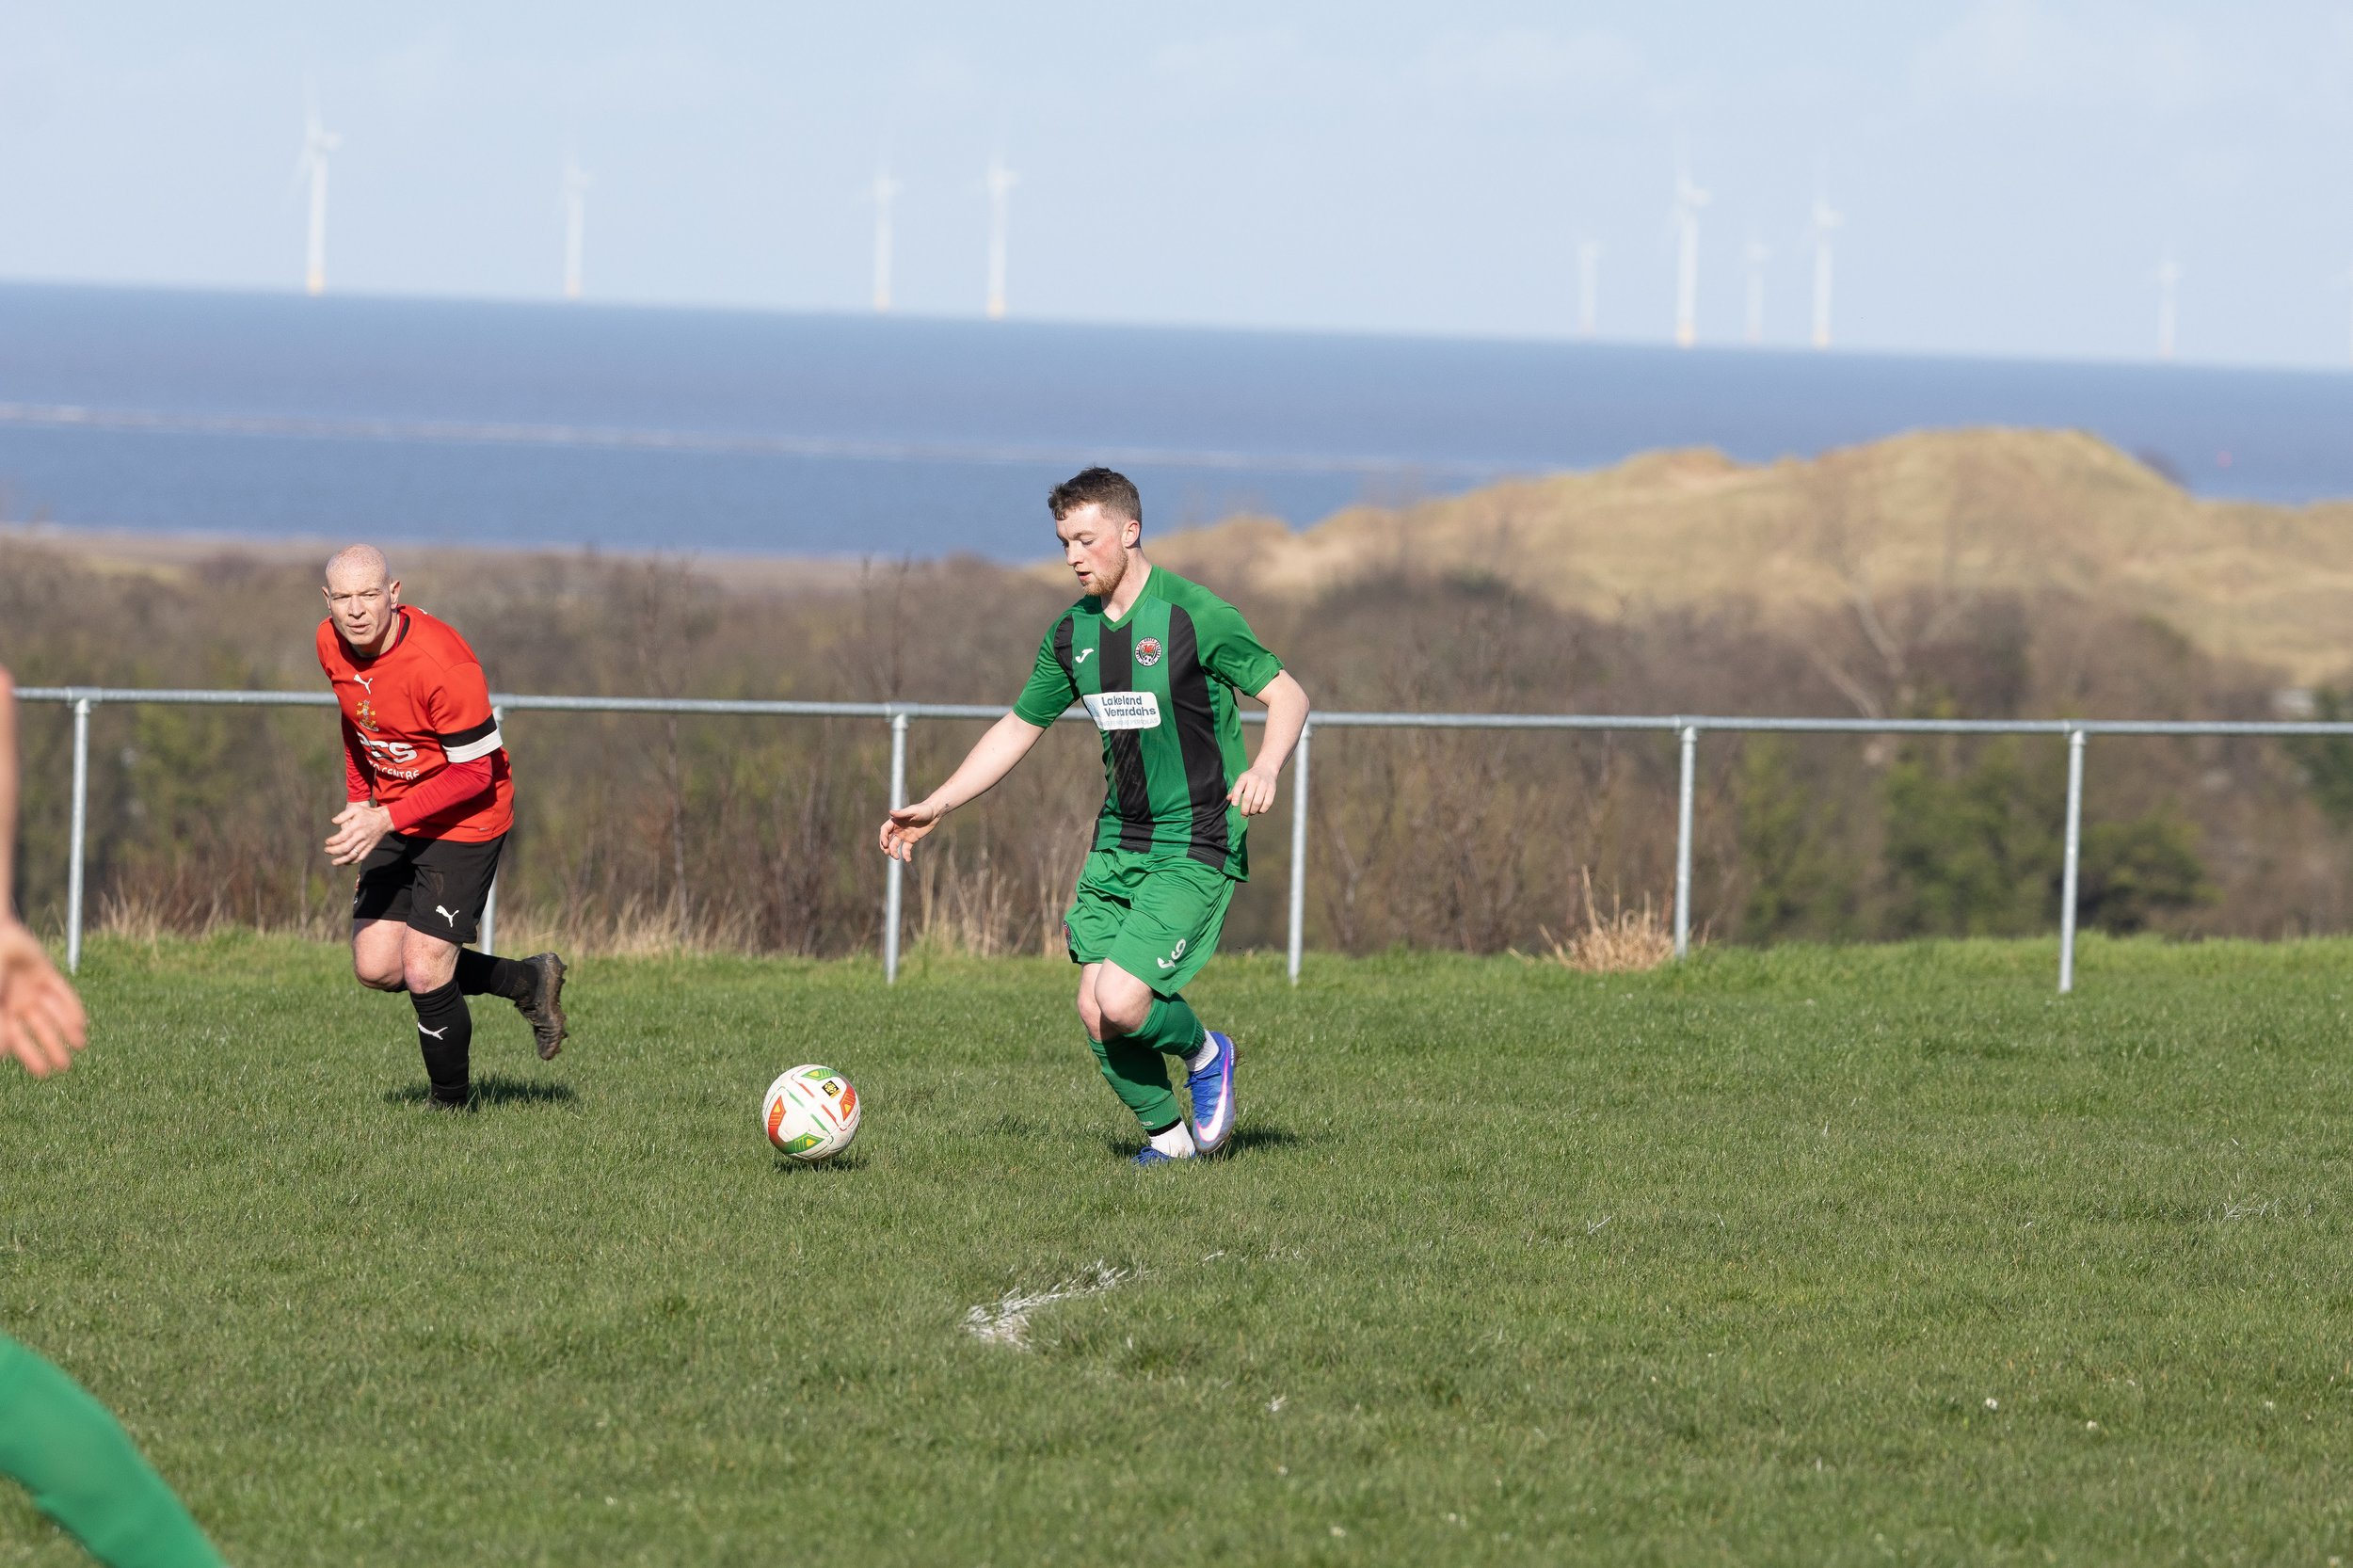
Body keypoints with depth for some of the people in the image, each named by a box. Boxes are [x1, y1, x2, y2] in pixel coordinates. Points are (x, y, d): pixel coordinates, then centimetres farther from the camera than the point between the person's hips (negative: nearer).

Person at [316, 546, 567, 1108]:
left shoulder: (442, 664, -29)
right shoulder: (332, 644, -6)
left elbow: (474, 772, -24)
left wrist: (385, 820, -31)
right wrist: (358, 799, 11)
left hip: (462, 823, -8)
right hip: (392, 817, 8)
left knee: (424, 973, -11)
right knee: (375, 967, 3)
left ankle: (451, 1101, 13)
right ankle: (527, 982, 22)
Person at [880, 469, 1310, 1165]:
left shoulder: (1193, 615, -14)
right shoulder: (1073, 632, 6)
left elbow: (1288, 695, -10)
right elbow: (1018, 728, 17)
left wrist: (1264, 768, -29)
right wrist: (935, 807, 12)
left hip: (1195, 847, -6)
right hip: (1118, 842, 6)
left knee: (1121, 1000, -18)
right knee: (1095, 1013, -3)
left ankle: (1204, 1054, 12)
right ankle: (1167, 1135, 17)